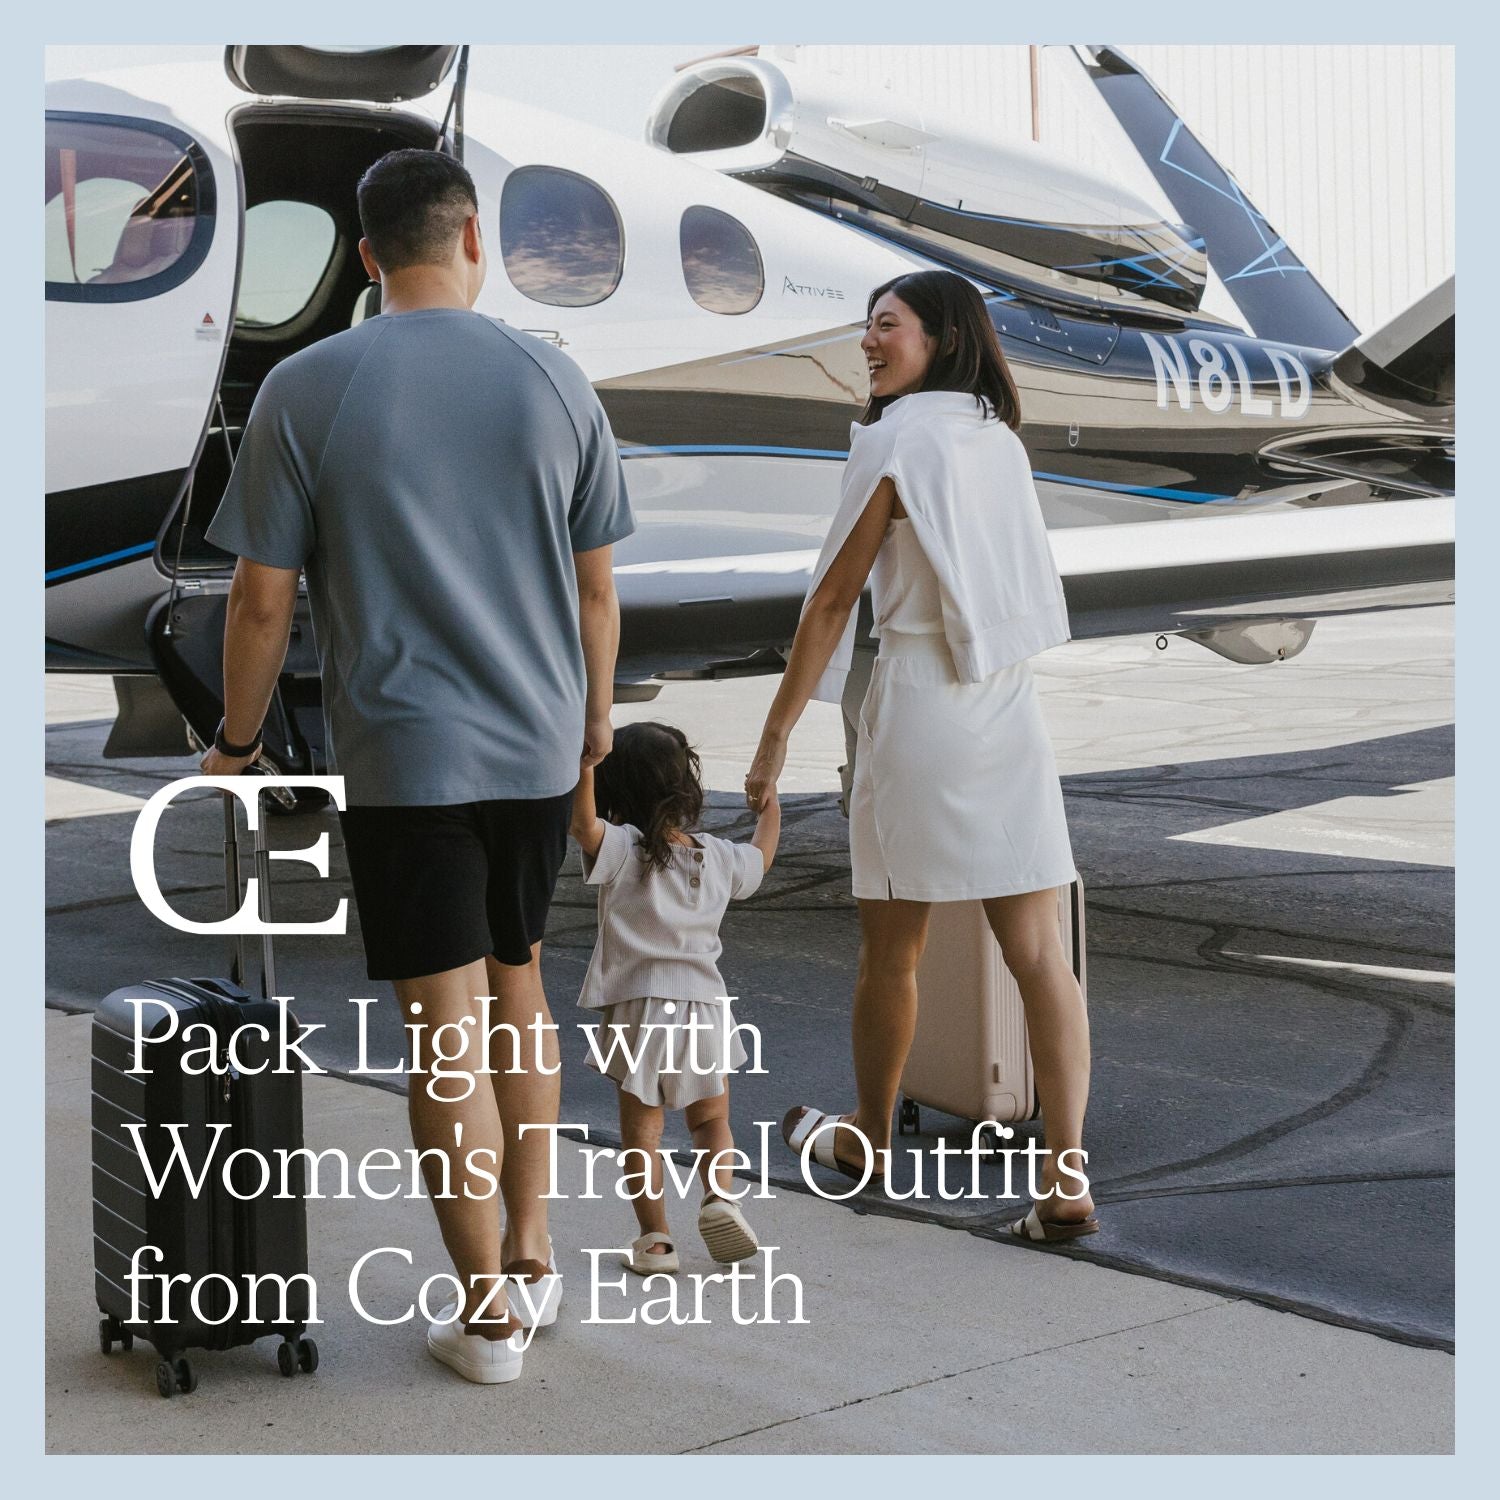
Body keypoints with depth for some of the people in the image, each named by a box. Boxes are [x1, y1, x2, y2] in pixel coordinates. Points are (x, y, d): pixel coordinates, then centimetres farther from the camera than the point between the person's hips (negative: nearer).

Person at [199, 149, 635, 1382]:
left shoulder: (305, 390, -6)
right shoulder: (555, 381, 1)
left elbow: (263, 602, -5)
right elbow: (597, 590, 7)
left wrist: (237, 742, 9)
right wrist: (596, 719, 21)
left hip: (400, 757, -3)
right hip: (538, 744, 3)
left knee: (448, 1030, 2)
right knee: (518, 986, 20)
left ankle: (488, 1314, 11)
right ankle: (531, 1257, 25)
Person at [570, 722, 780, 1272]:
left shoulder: (621, 850, -11)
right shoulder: (720, 859, 3)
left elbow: (582, 822, -31)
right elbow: (761, 856, 24)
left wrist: (586, 764, -36)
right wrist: (771, 805, 39)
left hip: (637, 1008, -3)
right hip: (704, 1006, 3)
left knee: (640, 1128, 7)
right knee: (711, 1119, 19)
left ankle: (655, 1238, 4)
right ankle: (719, 1195, -4)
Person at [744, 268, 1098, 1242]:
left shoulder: (897, 441, -8)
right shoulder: (1001, 440, 11)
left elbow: (834, 598, -8)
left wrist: (778, 732, -4)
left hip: (920, 702, -6)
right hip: (1013, 702, 6)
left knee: (891, 950, 11)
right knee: (1037, 949, 0)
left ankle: (869, 1138, 29)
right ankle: (1068, 1179, -4)